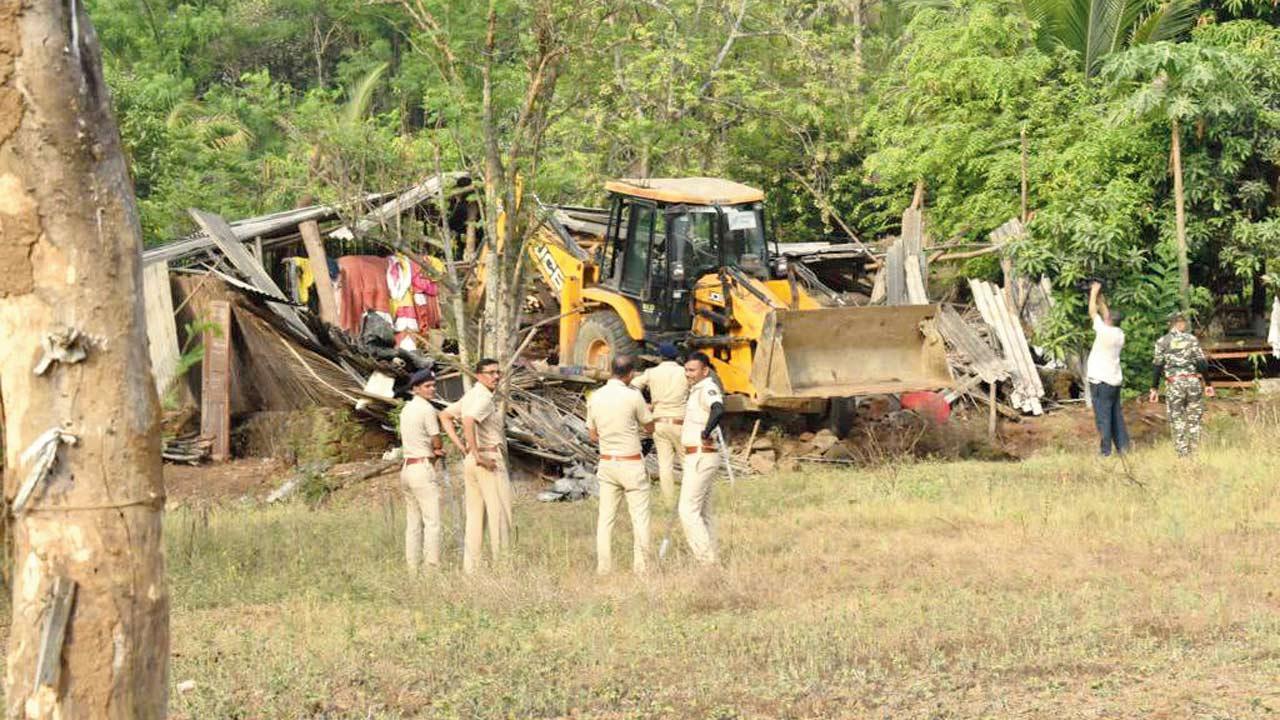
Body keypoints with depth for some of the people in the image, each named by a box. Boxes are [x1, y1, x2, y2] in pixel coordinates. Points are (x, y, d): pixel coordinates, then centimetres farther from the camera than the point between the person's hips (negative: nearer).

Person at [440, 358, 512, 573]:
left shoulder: (471, 395, 16)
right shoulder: (483, 397, -14)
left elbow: (445, 415, 24)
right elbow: (468, 421, -31)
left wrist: (461, 447, 15)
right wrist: (478, 456, -25)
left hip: (470, 461, 9)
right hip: (489, 459, -9)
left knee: (474, 515, 10)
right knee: (499, 513, -3)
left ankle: (470, 566, 10)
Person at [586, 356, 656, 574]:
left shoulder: (595, 397, 1)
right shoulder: (633, 396, -13)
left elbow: (593, 436, 10)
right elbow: (650, 428, 1)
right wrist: (645, 413, 22)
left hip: (606, 463, 5)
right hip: (632, 464, -5)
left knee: (606, 517, 7)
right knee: (640, 517, 2)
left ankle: (604, 567, 6)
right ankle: (641, 567, 2)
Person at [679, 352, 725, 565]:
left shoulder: (708, 389, -15)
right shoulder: (696, 390, 17)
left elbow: (718, 410, -38)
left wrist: (706, 433, -31)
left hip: (701, 457, -11)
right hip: (698, 457, 11)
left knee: (688, 510, -11)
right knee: (702, 513, 13)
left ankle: (706, 558, -12)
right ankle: (710, 559, 16)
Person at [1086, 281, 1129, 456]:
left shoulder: (1105, 331, -16)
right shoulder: (1120, 334, 5)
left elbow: (1092, 312, -7)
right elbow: (1106, 313, 20)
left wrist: (1094, 292, 5)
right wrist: (1100, 297, 23)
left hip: (1101, 381, -8)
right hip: (1115, 380, 8)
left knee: (1103, 417, -6)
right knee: (1116, 415, 13)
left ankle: (1106, 451, -7)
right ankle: (1123, 446, 16)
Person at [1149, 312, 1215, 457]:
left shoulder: (1162, 341, 3)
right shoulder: (1191, 339, 4)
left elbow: (1158, 366, 0)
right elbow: (1202, 363, 1)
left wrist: (1154, 388, 4)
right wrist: (1207, 384, 6)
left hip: (1174, 384, -1)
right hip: (1193, 382, 1)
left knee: (1177, 420, 5)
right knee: (1194, 420, 11)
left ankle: (1182, 454, 1)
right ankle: (1193, 452, 11)